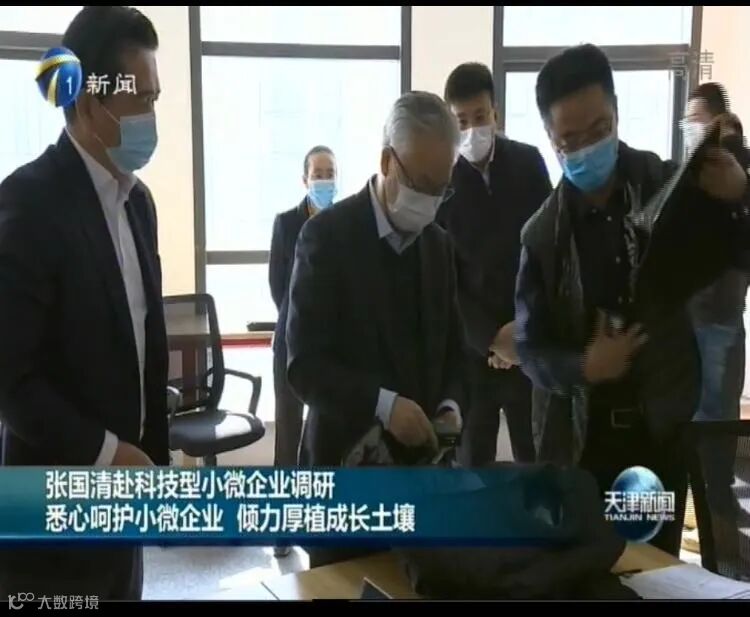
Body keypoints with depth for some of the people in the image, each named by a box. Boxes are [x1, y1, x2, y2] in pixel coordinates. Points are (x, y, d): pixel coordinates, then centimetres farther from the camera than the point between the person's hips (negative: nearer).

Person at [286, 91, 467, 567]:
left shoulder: (438, 243, 7)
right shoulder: (328, 234, -11)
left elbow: (451, 347, 13)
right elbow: (304, 363, -15)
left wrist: (450, 406, -6)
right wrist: (382, 403, -27)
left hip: (419, 460, 5)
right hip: (347, 461, -4)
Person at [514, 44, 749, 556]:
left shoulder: (669, 186, -6)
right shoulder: (542, 234, -6)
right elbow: (530, 346, -2)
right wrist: (582, 368, -22)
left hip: (660, 430, 1)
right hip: (578, 438, 0)